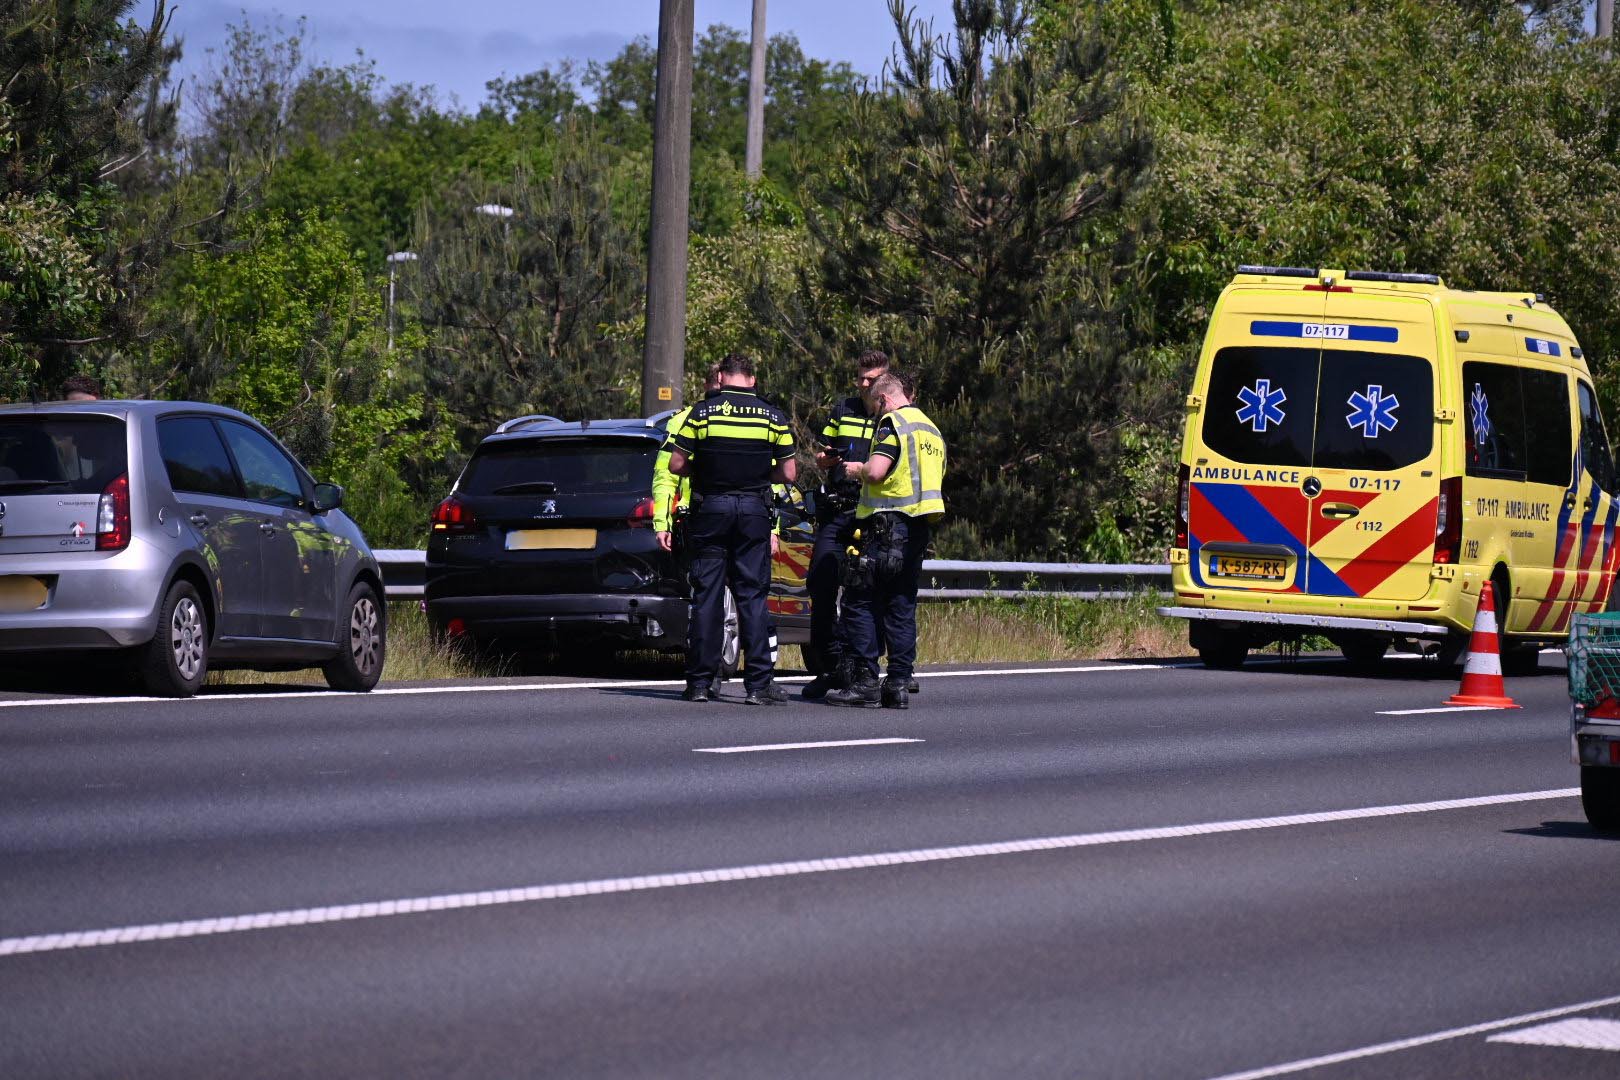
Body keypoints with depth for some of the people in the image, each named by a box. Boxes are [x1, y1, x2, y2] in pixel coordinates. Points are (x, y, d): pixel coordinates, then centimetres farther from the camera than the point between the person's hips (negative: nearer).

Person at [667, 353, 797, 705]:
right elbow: (788, 473, 3)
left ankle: (700, 683, 3)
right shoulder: (773, 417, 2)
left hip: (711, 507, -1)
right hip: (754, 511, 1)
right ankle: (758, 684, -2)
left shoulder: (703, 412, -3)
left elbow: (676, 465, -3)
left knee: (706, 596, 4)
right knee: (753, 597, 3)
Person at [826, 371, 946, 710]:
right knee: (902, 607, 9)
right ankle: (899, 685, 5)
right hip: (919, 528, 8)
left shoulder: (893, 423, -8)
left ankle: (865, 682, -8)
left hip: (887, 525, -8)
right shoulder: (932, 430, 18)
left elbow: (876, 471, -21)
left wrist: (857, 469, 1)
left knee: (860, 603, -3)